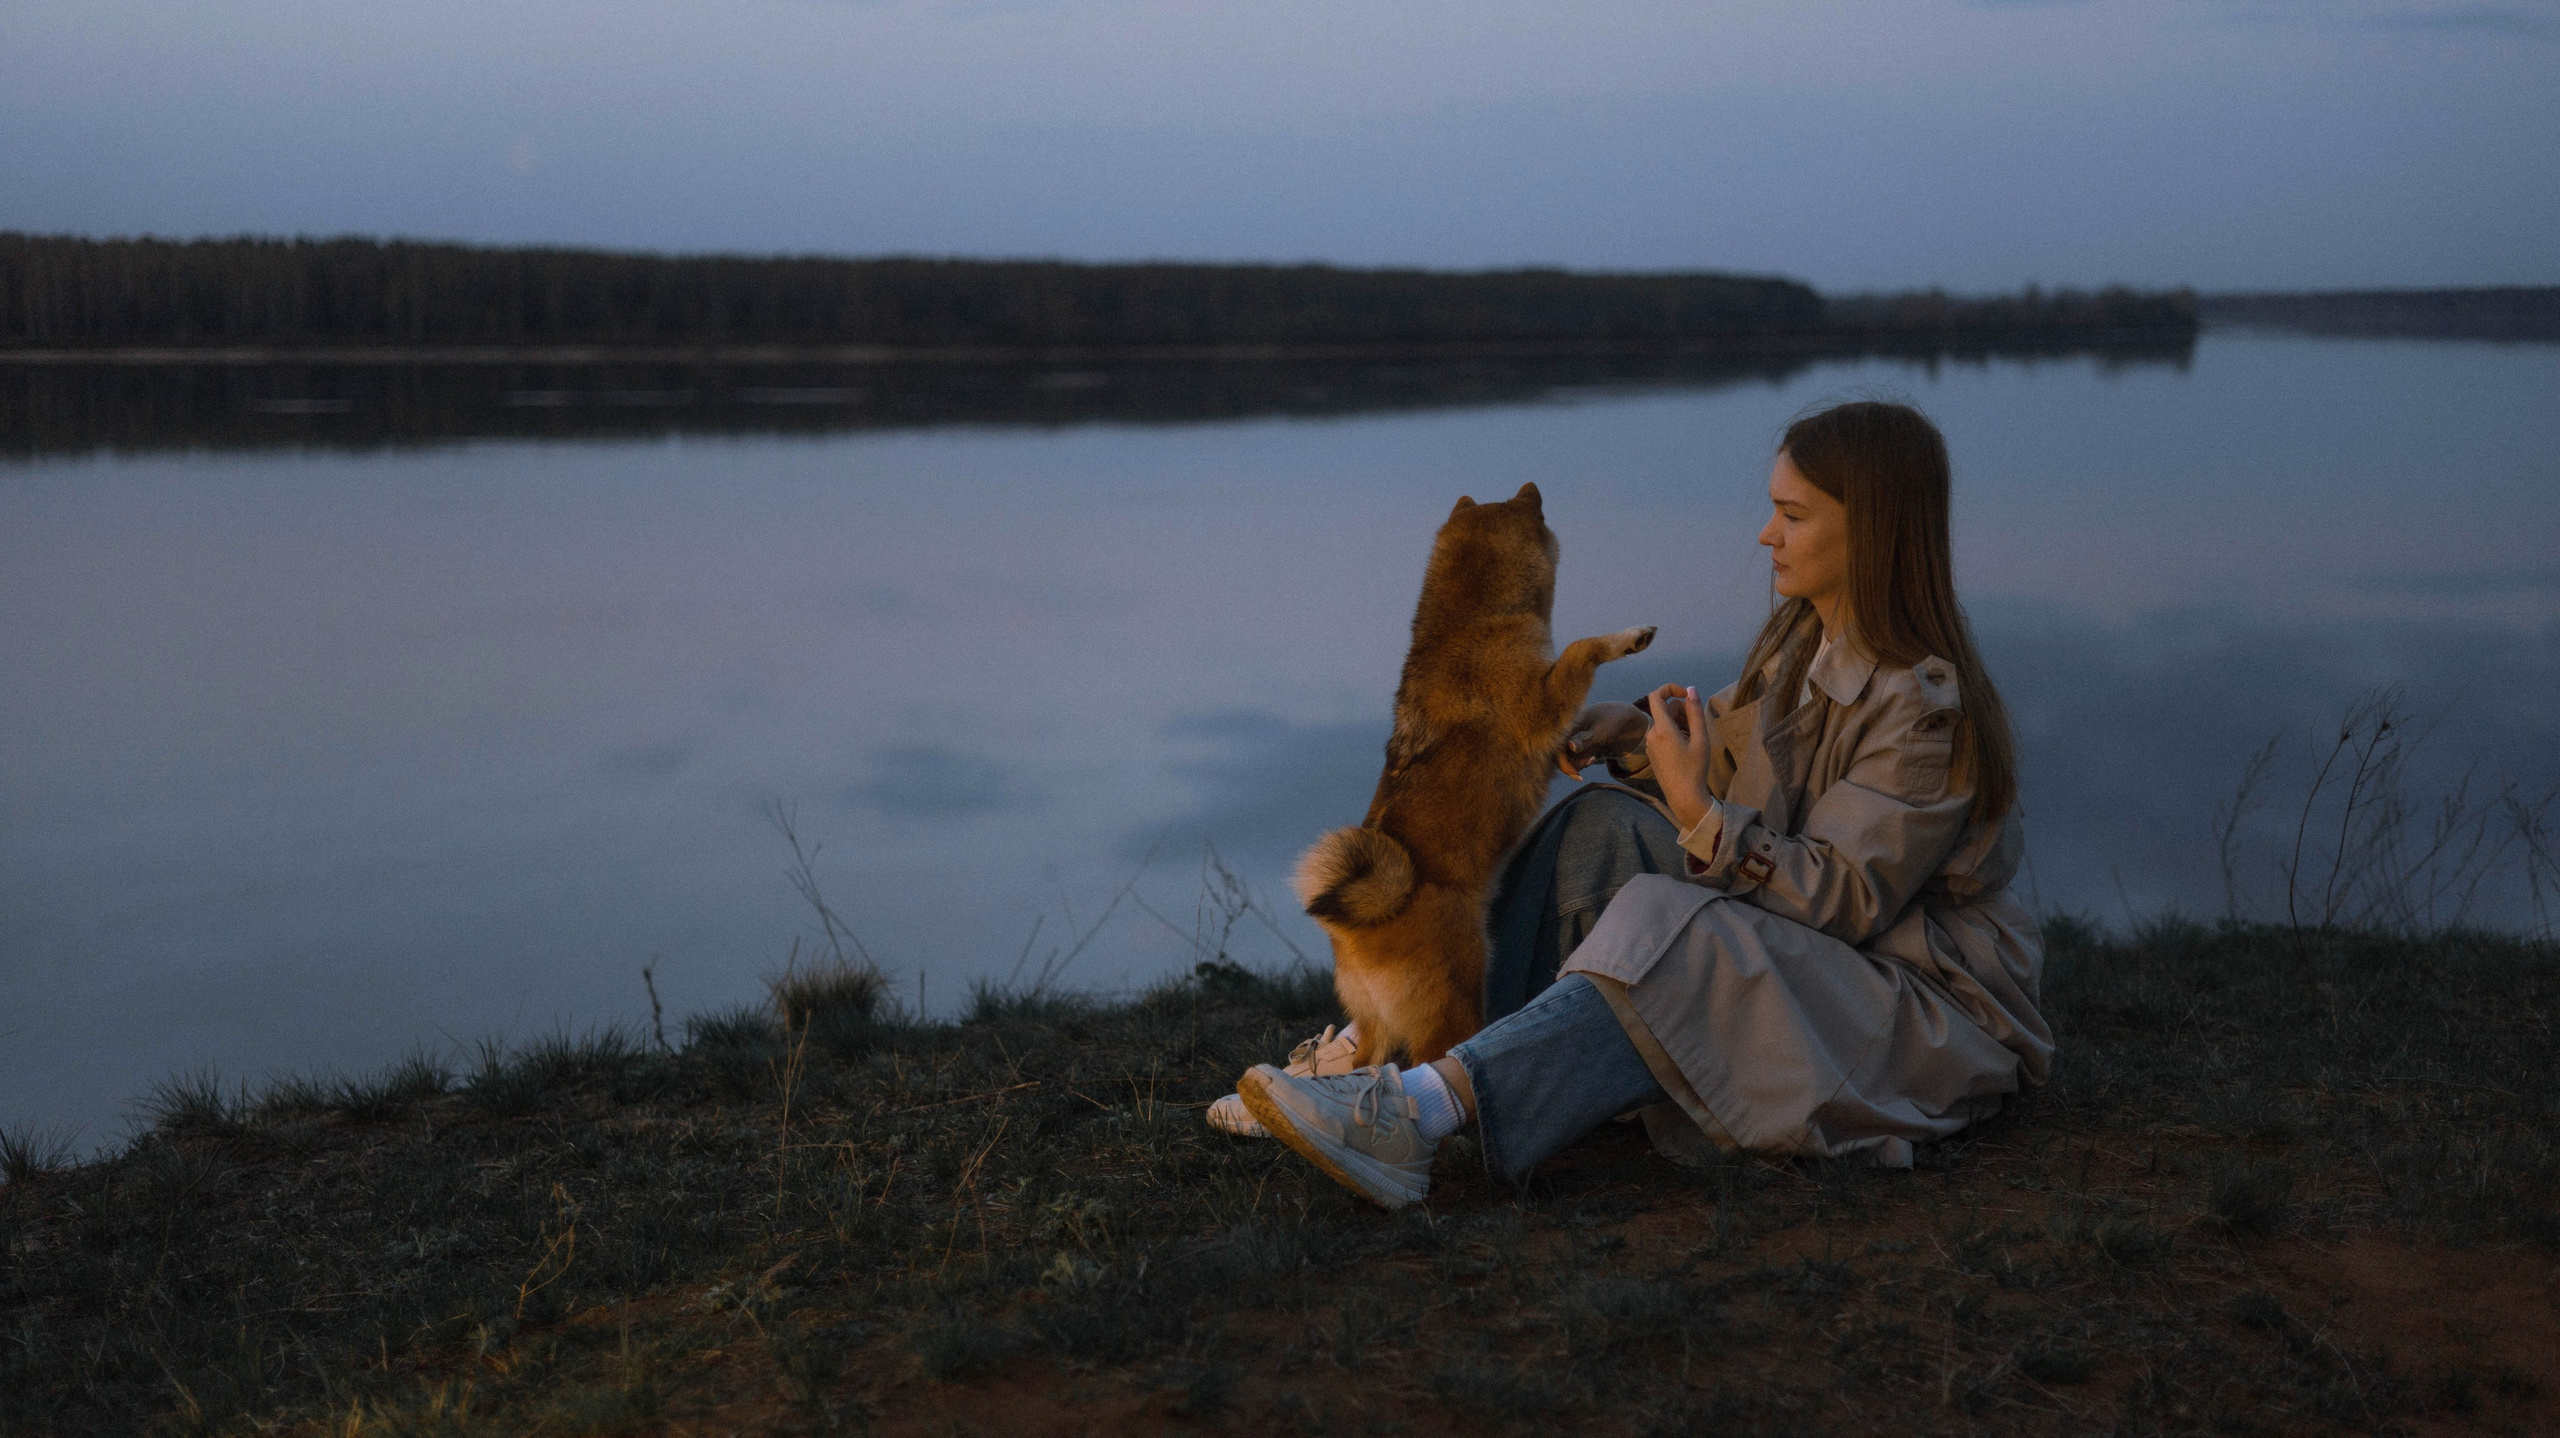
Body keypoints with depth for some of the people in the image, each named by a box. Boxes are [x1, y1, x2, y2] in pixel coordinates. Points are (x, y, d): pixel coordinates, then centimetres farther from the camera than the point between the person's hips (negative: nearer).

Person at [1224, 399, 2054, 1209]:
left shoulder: (1925, 707, -21)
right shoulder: (1801, 637, 4)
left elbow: (1845, 897, -25)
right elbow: (1733, 733, 21)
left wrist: (1699, 812, -32)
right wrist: (1637, 732, 1)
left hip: (1925, 996, -8)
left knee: (1676, 938, -33)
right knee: (1604, 826, -9)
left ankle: (1424, 1112, -46)